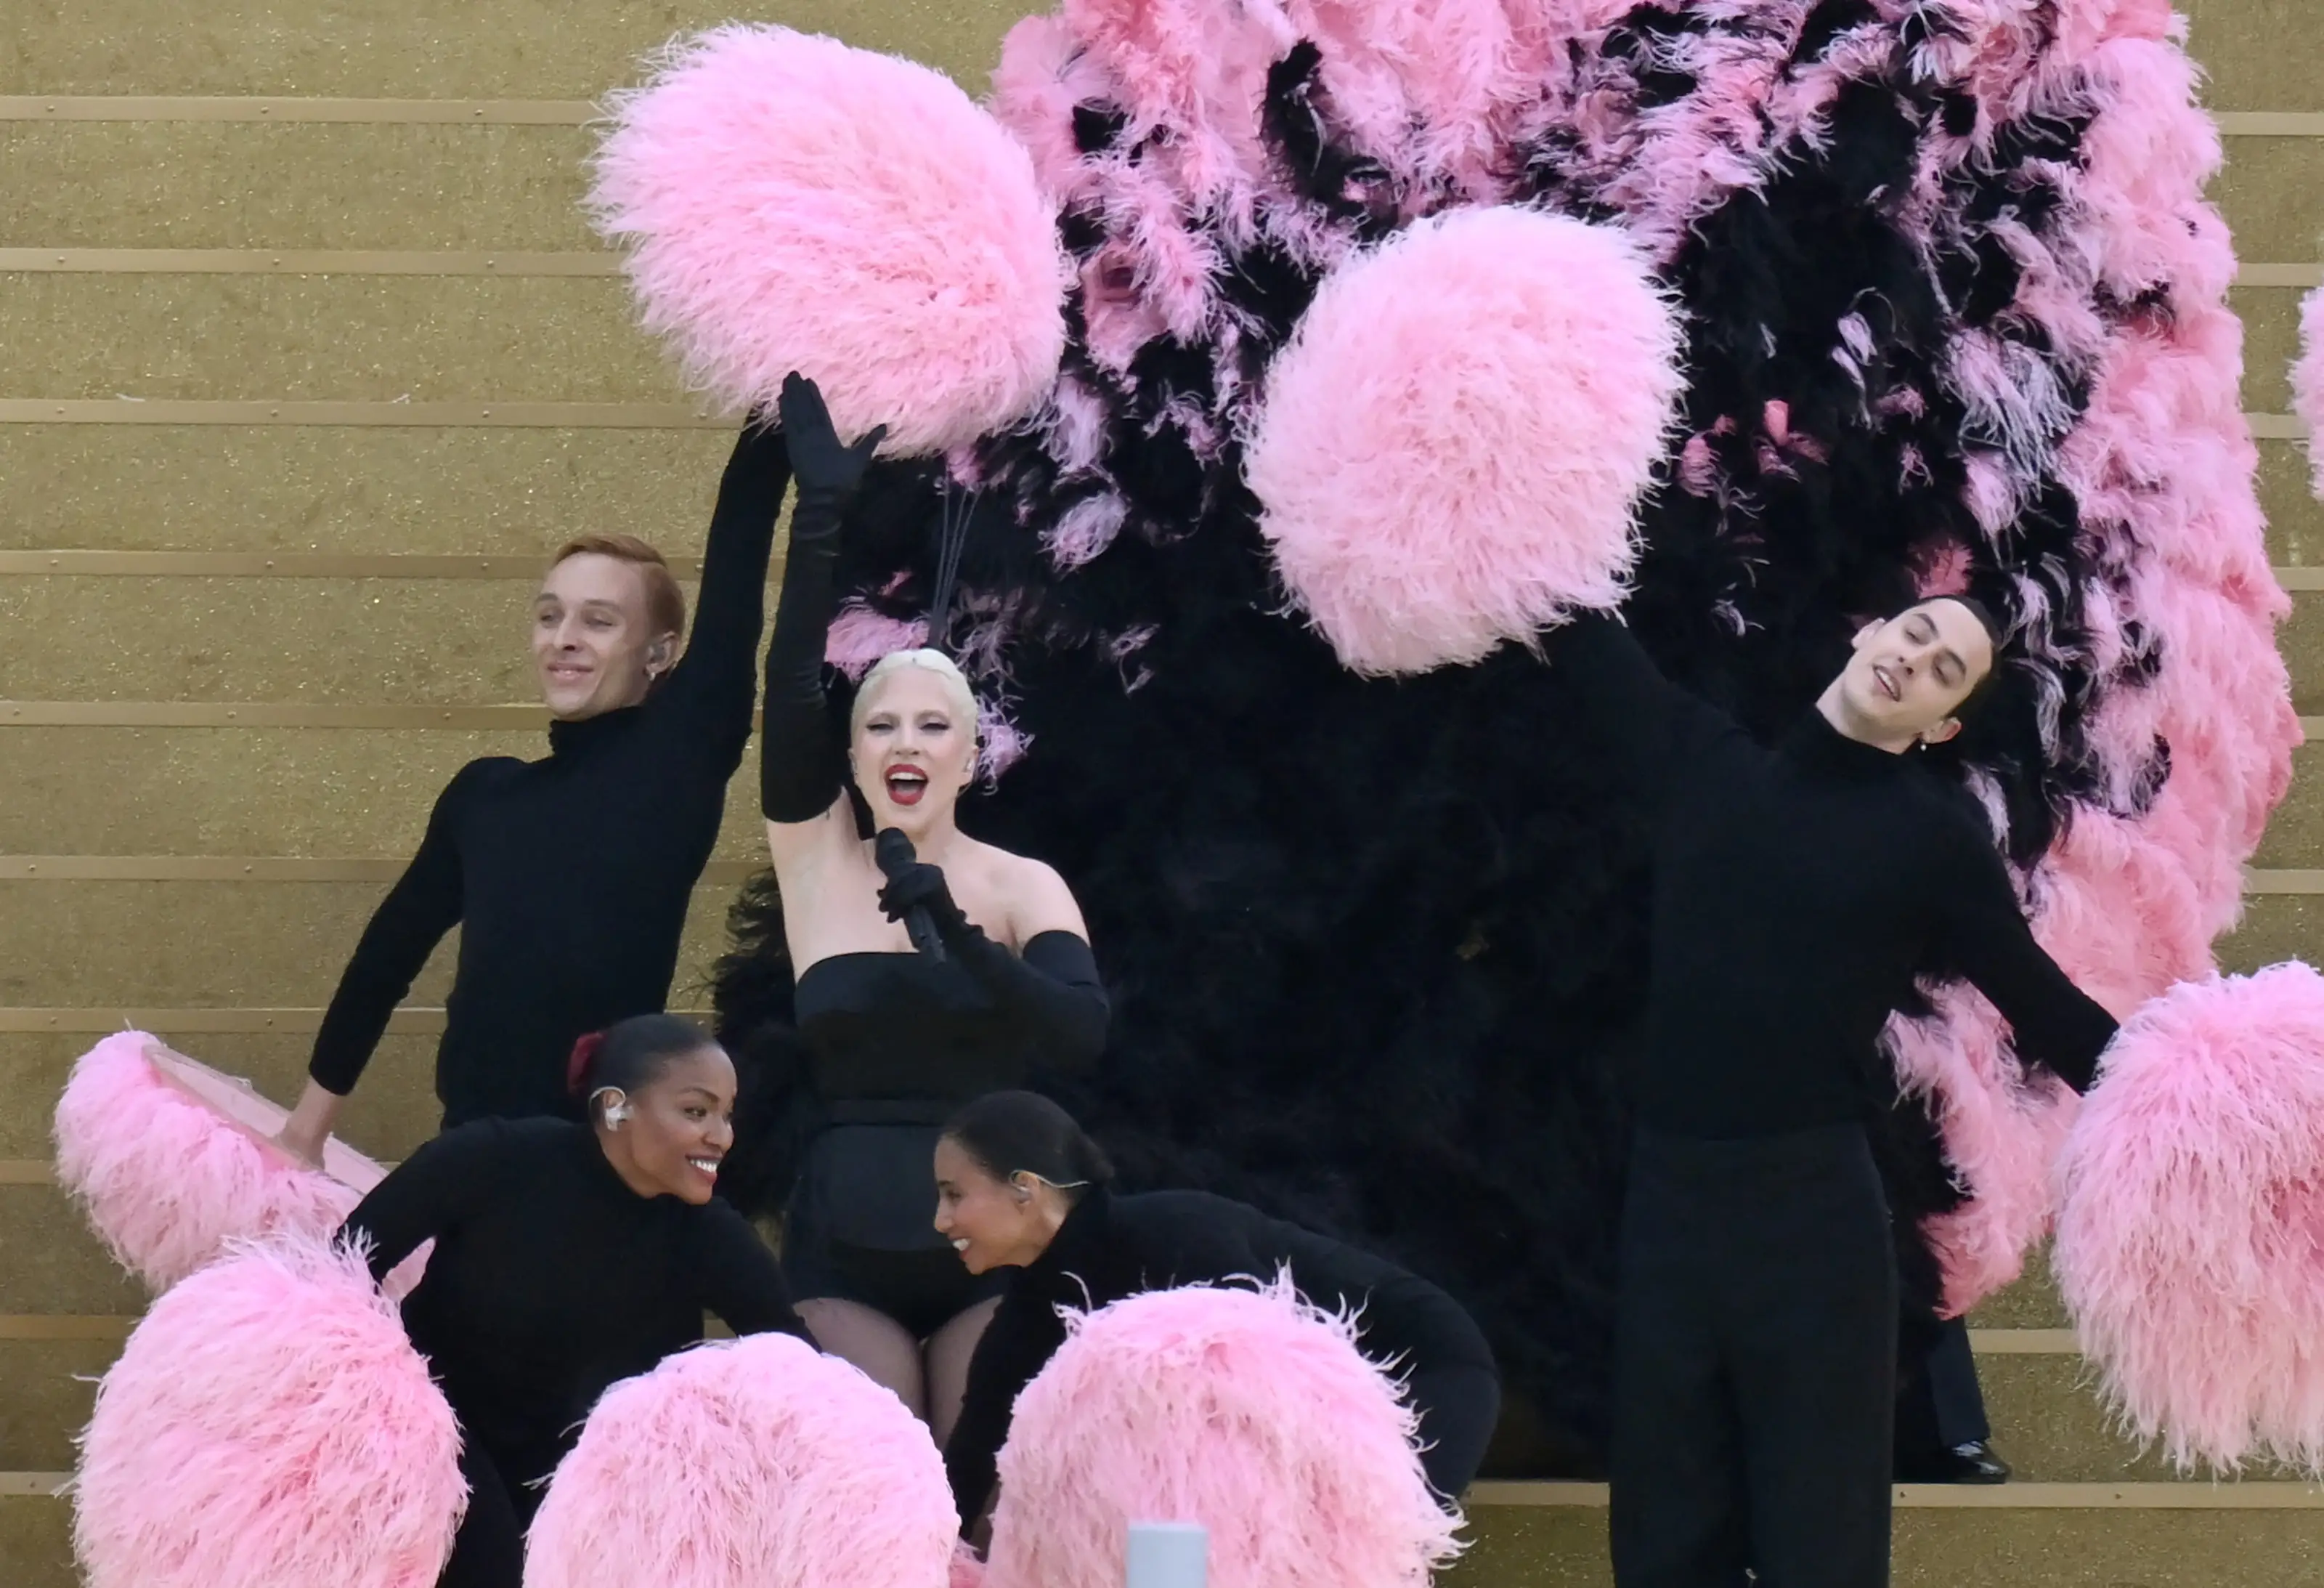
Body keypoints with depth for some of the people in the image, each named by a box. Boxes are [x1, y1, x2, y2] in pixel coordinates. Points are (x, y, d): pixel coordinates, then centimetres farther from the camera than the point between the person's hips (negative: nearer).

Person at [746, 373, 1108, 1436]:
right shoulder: (819, 860, 5)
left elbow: (1083, 1031, -14)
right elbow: (792, 691, -6)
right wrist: (820, 519, -15)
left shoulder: (1021, 888, 2)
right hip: (843, 1248, 1)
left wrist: (956, 936, -28)